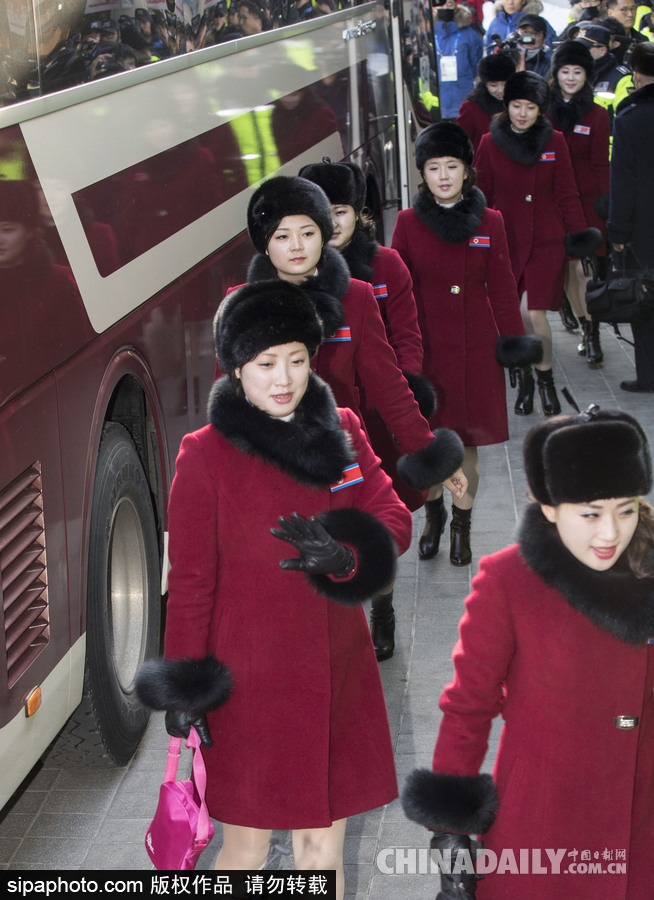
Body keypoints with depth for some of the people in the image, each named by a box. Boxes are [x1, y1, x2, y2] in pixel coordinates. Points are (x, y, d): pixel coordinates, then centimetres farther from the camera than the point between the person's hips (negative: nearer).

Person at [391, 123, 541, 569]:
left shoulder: (489, 222, 0)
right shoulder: (408, 221, -1)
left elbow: (502, 285, 5)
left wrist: (514, 337, 1)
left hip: (476, 347, 0)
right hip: (426, 344, 0)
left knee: (468, 439, 6)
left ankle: (462, 524, 22)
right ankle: (434, 513, 32)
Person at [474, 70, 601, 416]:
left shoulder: (554, 142, 2)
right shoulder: (490, 143, 1)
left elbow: (567, 194, 6)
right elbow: (481, 195, 7)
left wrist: (577, 234, 3)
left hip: (546, 241, -1)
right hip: (505, 241, 1)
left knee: (533, 312, -14)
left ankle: (545, 377, 7)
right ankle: (524, 379, 24)